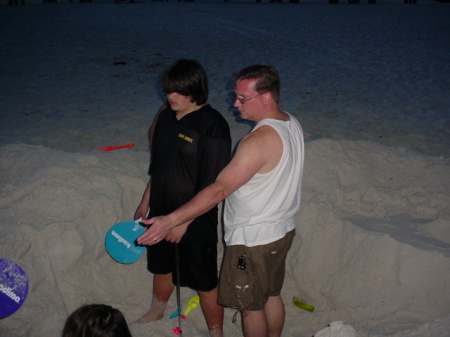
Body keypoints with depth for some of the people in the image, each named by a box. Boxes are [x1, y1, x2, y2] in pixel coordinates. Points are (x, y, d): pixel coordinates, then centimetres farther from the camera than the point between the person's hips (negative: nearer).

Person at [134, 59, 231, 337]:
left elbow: (213, 185, -20)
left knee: (204, 281, 7)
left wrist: (184, 220, -20)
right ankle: (157, 311, 53)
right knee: (161, 266, 27)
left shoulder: (213, 126, -21)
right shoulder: (166, 115, 2)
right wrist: (146, 201, 17)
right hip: (162, 211, 7)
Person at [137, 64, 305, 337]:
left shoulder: (260, 140, -30)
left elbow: (220, 189, -34)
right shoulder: (292, 124, -1)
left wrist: (172, 220, -35)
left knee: (251, 306, 12)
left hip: (253, 240, -8)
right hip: (283, 231, 9)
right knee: (272, 296, 25)